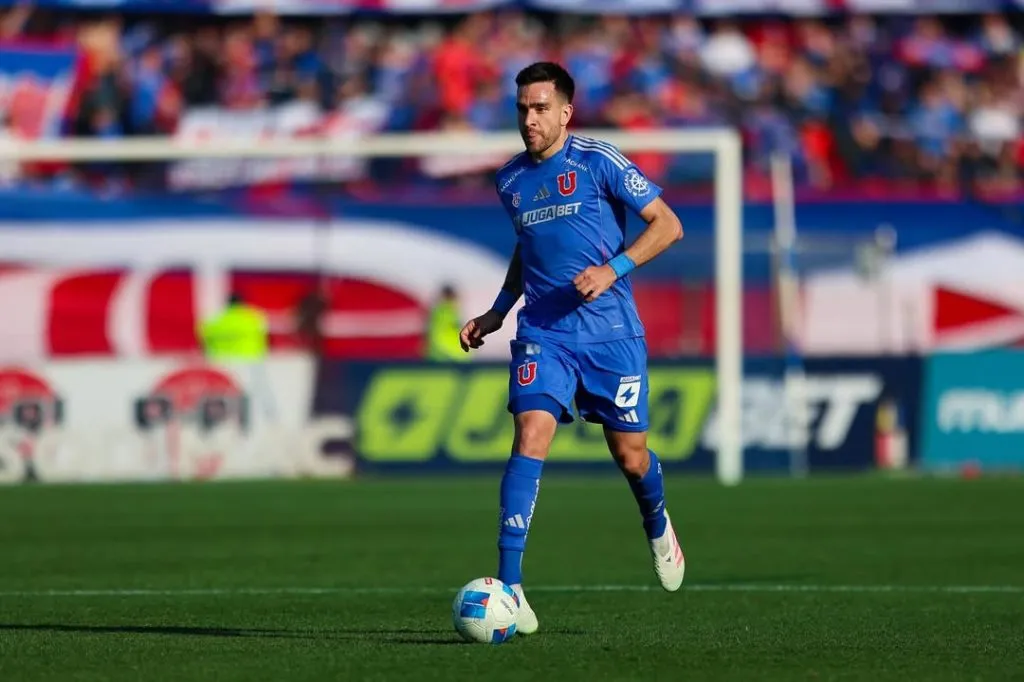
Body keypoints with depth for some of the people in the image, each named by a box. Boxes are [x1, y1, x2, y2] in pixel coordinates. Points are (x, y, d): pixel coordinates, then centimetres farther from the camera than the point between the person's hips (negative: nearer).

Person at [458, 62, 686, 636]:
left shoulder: (598, 163, -5)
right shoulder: (510, 181, 10)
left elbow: (667, 225, -5)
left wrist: (613, 269, -17)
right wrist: (497, 312, 18)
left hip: (612, 332, -2)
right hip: (543, 335, 2)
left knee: (631, 456, 5)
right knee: (530, 437, -18)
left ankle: (658, 527, 42)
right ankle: (508, 585, -22)